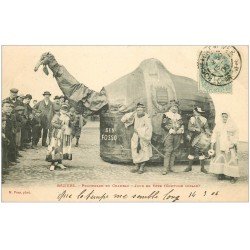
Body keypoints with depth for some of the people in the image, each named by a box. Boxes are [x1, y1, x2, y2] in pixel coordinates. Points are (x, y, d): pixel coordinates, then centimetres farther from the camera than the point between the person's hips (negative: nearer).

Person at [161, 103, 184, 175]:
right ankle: (166, 168, -13)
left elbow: (182, 125, 21)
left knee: (174, 151, 4)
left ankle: (171, 167, 9)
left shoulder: (179, 116, 20)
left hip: (177, 135, 5)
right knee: (168, 151, -12)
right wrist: (170, 130, -13)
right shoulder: (166, 115, 5)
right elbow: (163, 124, -3)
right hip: (169, 134, -5)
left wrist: (181, 130, 1)